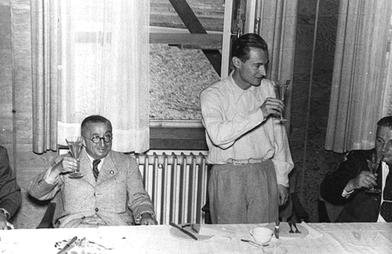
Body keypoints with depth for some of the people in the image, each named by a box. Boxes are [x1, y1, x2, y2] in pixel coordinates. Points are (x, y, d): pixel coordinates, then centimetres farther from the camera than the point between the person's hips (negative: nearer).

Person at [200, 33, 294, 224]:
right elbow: (219, 136, -22)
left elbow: (278, 136, 13)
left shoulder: (268, 88, 9)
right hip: (228, 177, -3)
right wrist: (259, 114, -24)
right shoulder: (213, 94, -5)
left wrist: (281, 179, 11)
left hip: (265, 174, 3)